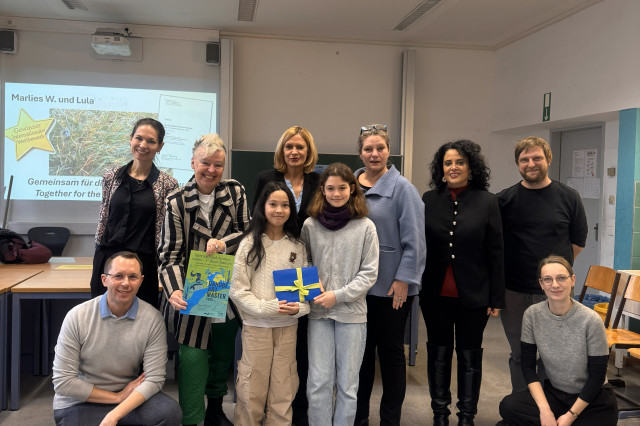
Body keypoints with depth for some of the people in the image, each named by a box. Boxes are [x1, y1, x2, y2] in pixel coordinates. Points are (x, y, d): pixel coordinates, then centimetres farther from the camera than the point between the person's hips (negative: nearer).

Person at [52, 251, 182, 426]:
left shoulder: (152, 318, -9)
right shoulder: (77, 317, -11)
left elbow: (154, 379, -11)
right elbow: (63, 382, -10)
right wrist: (118, 397, -11)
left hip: (129, 397, 2)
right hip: (80, 404, -2)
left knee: (170, 411, -24)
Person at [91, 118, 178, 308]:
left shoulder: (167, 185, -2)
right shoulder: (112, 176, 6)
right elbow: (103, 219, 12)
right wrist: (98, 255, 11)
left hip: (143, 263, -2)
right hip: (107, 258, 3)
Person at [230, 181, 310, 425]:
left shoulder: (297, 246, 5)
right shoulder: (250, 243, -3)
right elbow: (238, 290, -7)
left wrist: (299, 308, -13)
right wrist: (267, 308, -18)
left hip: (289, 325, 2)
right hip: (256, 325, -2)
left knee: (283, 391, 10)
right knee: (252, 389, 7)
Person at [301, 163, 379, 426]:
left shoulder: (365, 227, -4)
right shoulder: (310, 225, 2)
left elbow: (369, 273, -3)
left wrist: (338, 295, -11)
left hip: (352, 313, -1)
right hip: (318, 313, 1)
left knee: (347, 383, 9)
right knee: (318, 382, 5)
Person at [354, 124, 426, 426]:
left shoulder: (401, 188, -8)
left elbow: (414, 240, -11)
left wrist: (403, 280, -14)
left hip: (391, 287, -4)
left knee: (390, 351, 9)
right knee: (360, 349, 14)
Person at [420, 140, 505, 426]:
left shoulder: (487, 202, -4)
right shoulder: (429, 200, 1)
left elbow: (496, 253, -3)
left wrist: (497, 298, -4)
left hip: (473, 294, -2)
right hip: (435, 293, 2)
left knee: (469, 355, 11)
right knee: (438, 352, 13)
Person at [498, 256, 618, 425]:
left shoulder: (591, 320, -18)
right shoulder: (532, 314, -10)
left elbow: (597, 375, -11)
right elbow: (528, 365, -5)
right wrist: (544, 410, -16)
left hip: (593, 400, -3)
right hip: (554, 392, 3)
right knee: (508, 406, -23)